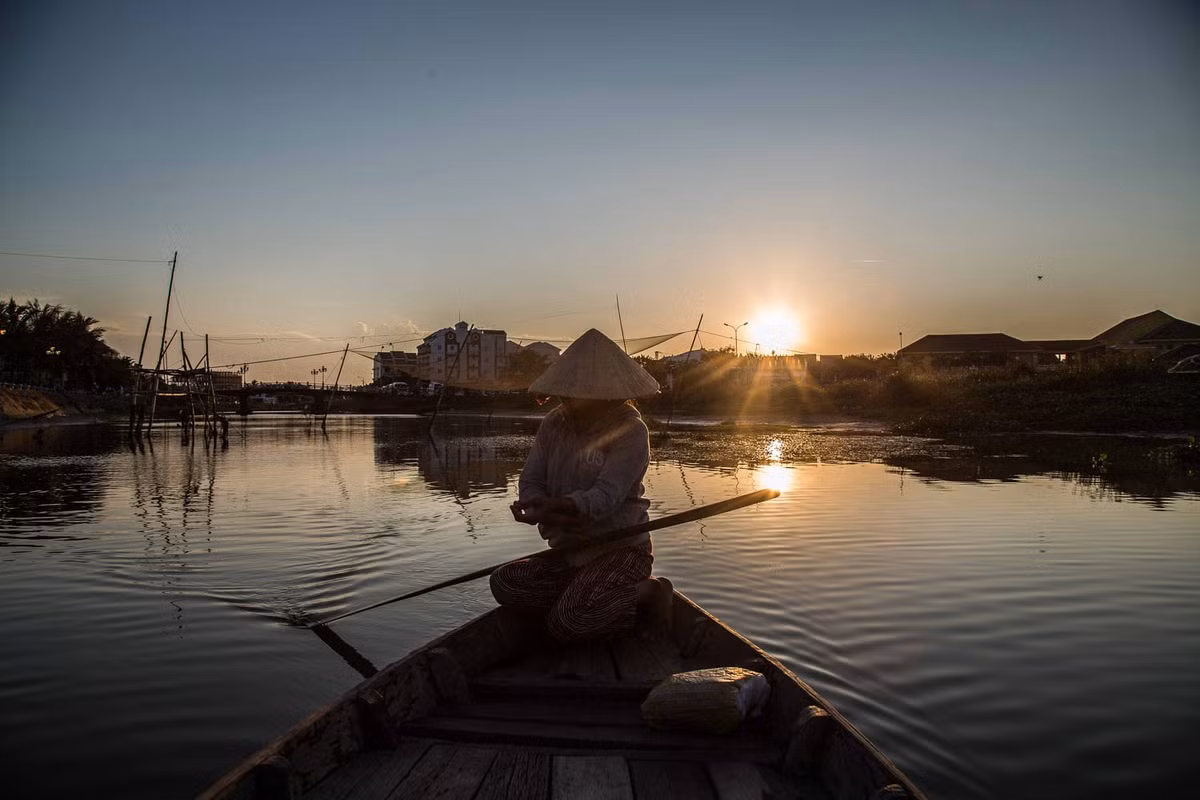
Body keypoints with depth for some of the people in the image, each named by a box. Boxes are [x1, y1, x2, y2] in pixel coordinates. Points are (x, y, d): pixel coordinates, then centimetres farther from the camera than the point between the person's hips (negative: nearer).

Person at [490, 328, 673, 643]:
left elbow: (606, 495, -27)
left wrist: (560, 506, -45)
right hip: (568, 552, 6)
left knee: (567, 623, -25)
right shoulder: (553, 424, 3)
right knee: (504, 583, -11)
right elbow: (530, 482, -1)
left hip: (620, 549, -6)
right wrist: (543, 510, -24)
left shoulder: (630, 430, -15)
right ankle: (583, 593, 6)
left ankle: (646, 592, -1)